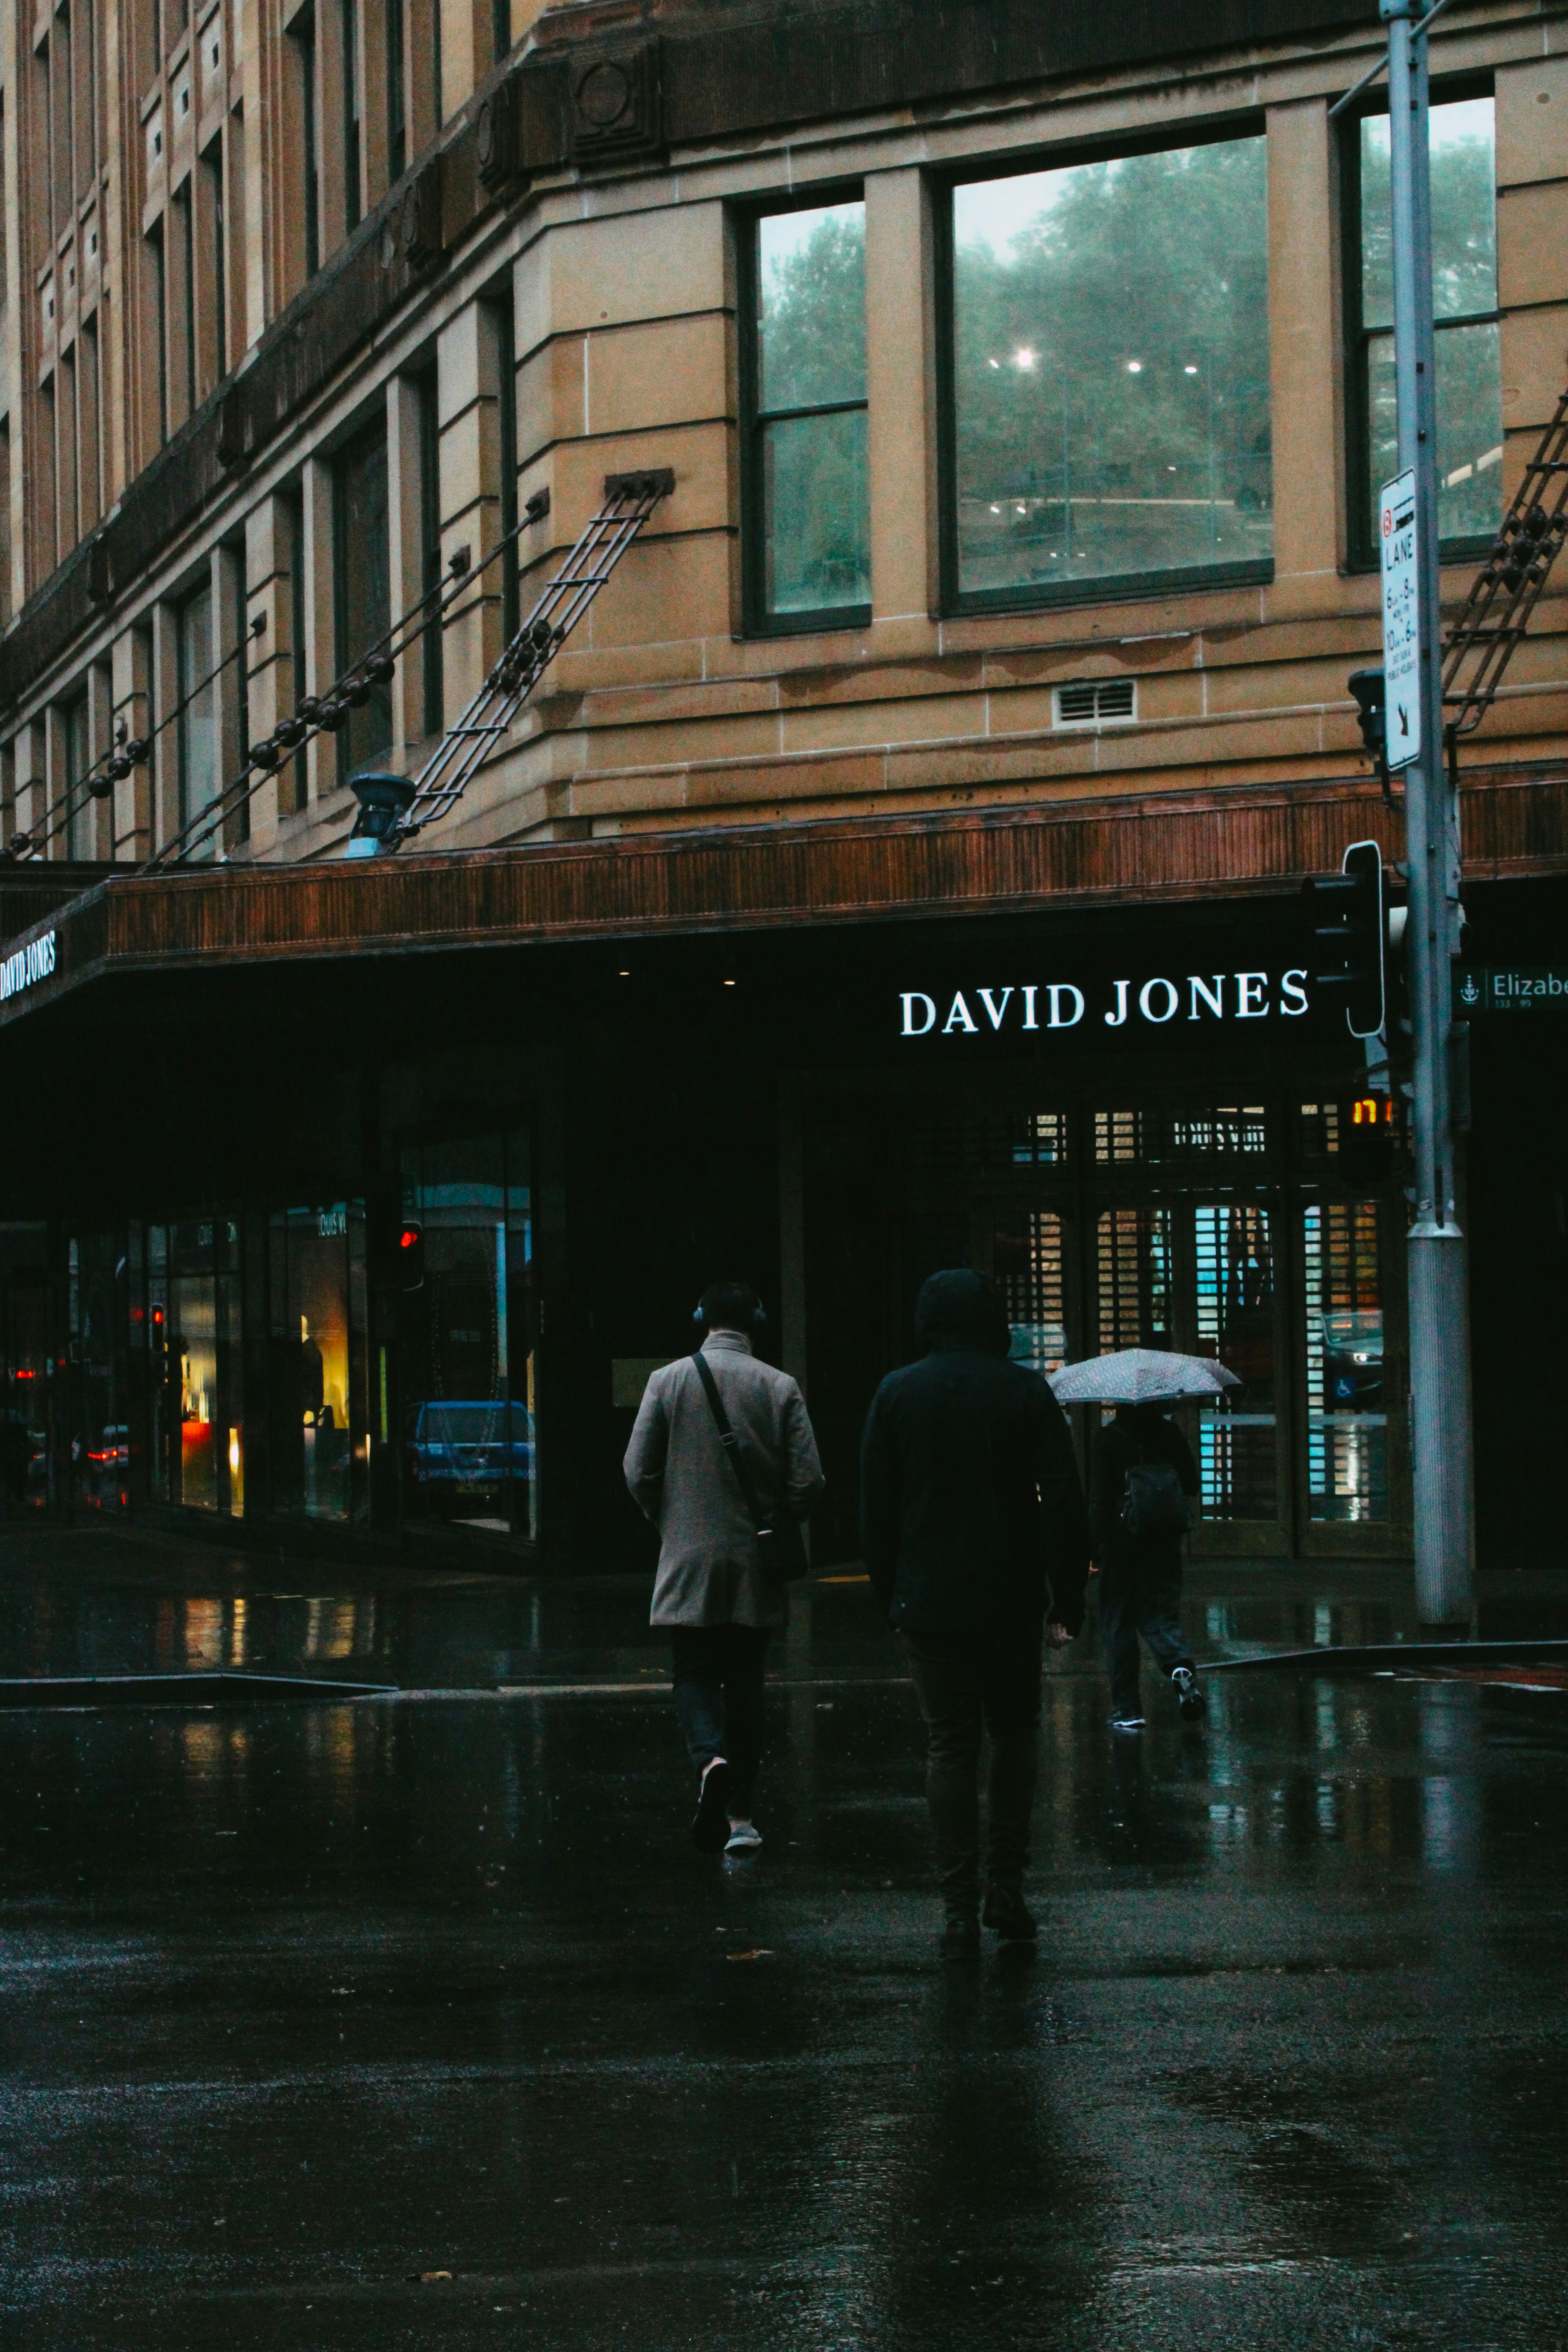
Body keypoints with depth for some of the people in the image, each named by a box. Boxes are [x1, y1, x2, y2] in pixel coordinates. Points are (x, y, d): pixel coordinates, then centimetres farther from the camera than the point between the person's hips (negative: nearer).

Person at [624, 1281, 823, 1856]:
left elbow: (639, 1471, -4)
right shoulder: (780, 1388, -2)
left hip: (689, 1565, -1)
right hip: (755, 1569, 1)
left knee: (694, 1674, 4)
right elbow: (808, 1481, -6)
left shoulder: (668, 1382, -3)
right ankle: (740, 1813, 12)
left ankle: (711, 1758, -25)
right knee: (745, 1683, 11)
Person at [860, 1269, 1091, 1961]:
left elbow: (876, 1509, 2)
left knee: (950, 1745, 3)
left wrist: (888, 1596, 10)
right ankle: (1006, 1887, 7)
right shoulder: (1026, 1392, -2)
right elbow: (1064, 1503, -5)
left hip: (929, 1600, 0)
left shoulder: (896, 1394, 0)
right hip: (1011, 1599, 0)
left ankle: (961, 1910, -1)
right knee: (1015, 1731, 15)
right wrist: (1067, 1599, -1)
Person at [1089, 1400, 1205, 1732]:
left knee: (1118, 1626, 6)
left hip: (1119, 1541, -3)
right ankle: (1181, 1665, -20)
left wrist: (1095, 1550, -11)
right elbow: (1192, 1485, 5)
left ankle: (1127, 1709, 6)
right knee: (1160, 1615, 11)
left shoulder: (1108, 1440, -11)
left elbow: (1099, 1499, -13)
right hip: (1163, 1542, 3)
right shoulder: (1169, 1434, 0)